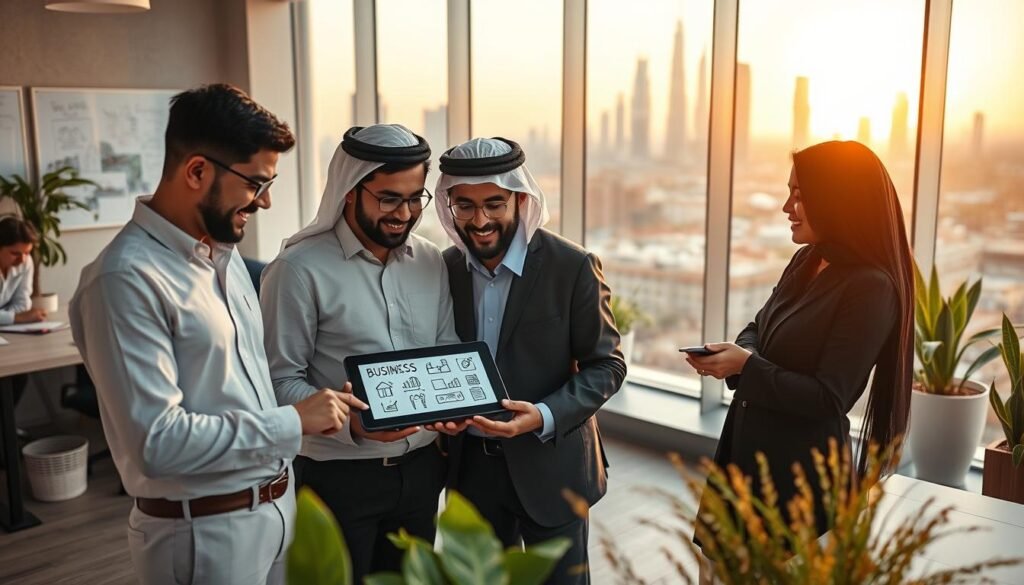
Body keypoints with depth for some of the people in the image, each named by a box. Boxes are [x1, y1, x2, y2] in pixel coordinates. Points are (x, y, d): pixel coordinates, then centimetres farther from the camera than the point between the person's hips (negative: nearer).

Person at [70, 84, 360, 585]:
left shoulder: (223, 250, 7)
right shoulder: (126, 279, -21)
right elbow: (157, 440, -25)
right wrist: (292, 424, -20)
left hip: (278, 503, 8)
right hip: (205, 529, -8)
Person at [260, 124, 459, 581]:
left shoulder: (432, 263, 4)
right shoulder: (301, 269, -13)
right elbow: (280, 379, -15)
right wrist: (349, 423, -28)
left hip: (421, 468, 5)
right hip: (341, 475, -5)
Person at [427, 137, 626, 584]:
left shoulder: (572, 267, -14)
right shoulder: (445, 268, -1)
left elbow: (607, 364, -10)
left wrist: (545, 417, -24)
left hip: (550, 466, -3)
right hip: (471, 465, 4)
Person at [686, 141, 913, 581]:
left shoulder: (870, 288, -21)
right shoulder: (806, 261, 5)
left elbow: (827, 399, -22)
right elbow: (761, 326, 13)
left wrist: (747, 366, -20)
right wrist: (735, 354, -9)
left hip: (802, 466, -8)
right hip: (749, 445, 8)